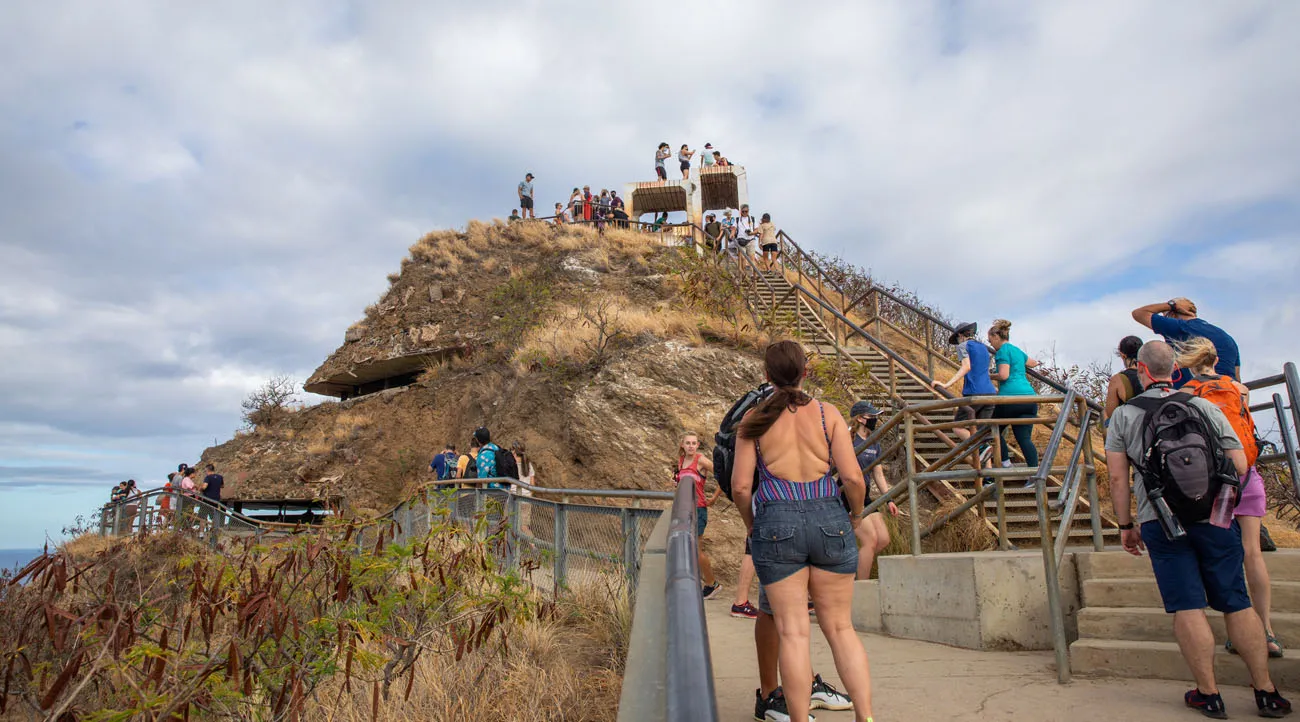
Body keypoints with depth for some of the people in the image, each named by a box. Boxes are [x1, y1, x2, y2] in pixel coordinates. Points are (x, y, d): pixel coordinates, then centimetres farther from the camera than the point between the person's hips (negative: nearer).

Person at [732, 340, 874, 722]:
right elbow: (853, 478, -5)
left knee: (793, 632, 6)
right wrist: (856, 514, 14)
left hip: (776, 525, -1)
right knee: (841, 627, 14)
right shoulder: (828, 414, 1)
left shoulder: (754, 419, 1)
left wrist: (751, 524, 15)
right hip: (829, 520, 1)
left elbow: (740, 486, -3)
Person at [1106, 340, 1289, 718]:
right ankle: (1266, 692, 17)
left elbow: (1117, 477, -2)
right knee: (1238, 603, 10)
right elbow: (1239, 464, 3)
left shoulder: (1123, 415, 0)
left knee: (1188, 608, 2)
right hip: (1214, 518, 2)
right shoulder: (1204, 406, 5)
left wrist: (1125, 525, 7)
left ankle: (1208, 694, 8)